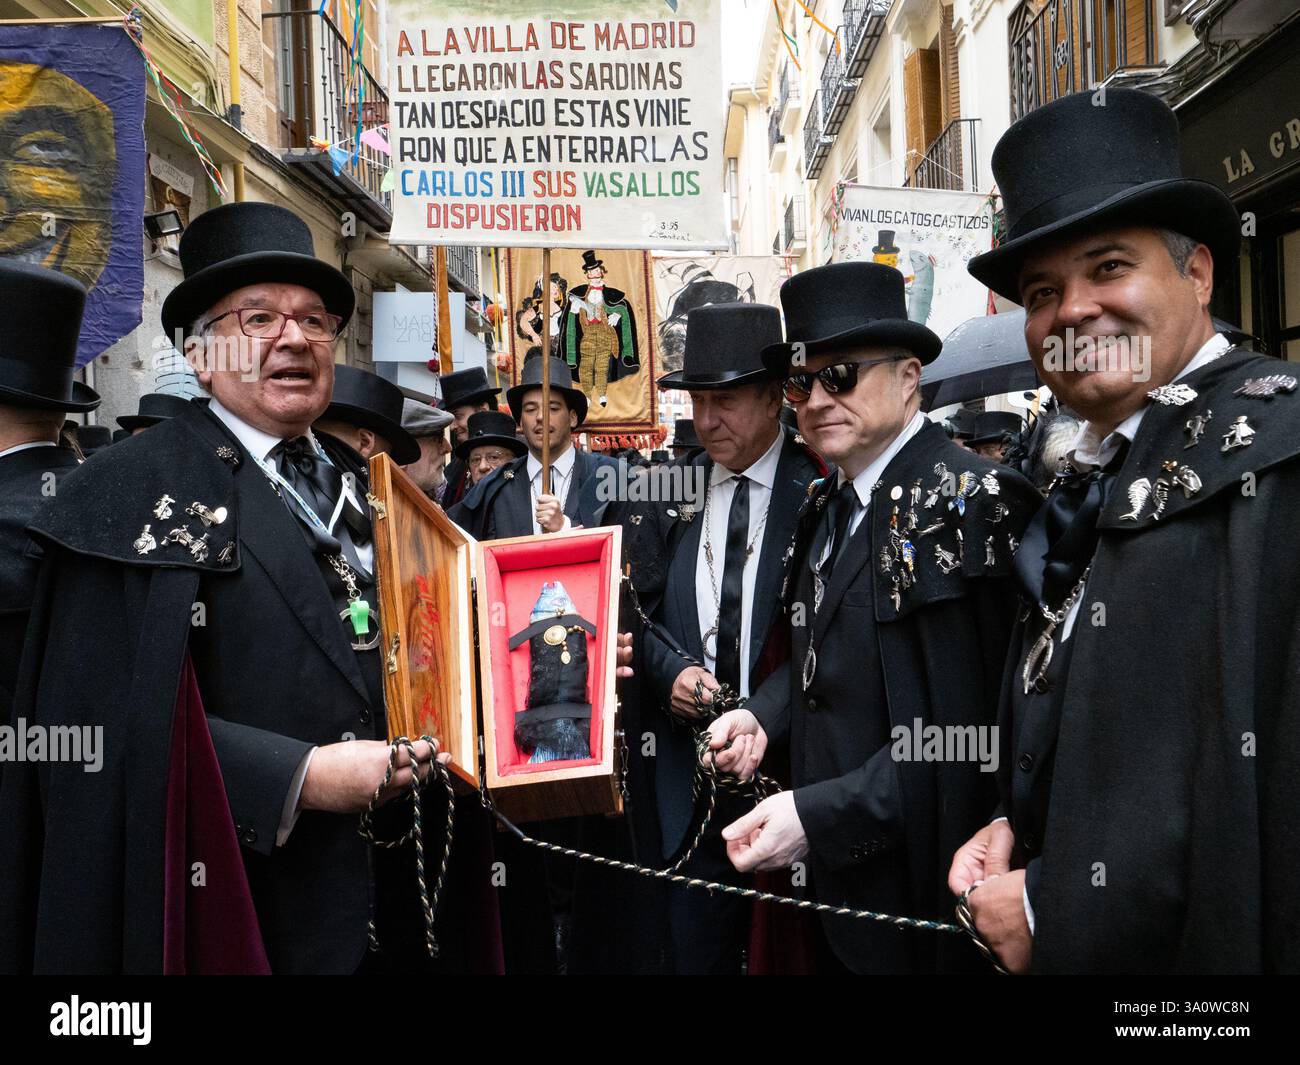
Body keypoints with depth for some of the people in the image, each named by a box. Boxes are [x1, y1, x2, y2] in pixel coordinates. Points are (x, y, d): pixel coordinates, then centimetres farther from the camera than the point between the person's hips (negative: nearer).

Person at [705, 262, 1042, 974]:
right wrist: (762, 714, 0)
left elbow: (962, 726, -23)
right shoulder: (827, 506, 7)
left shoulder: (970, 502, -18)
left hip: (918, 887, -7)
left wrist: (819, 815, -24)